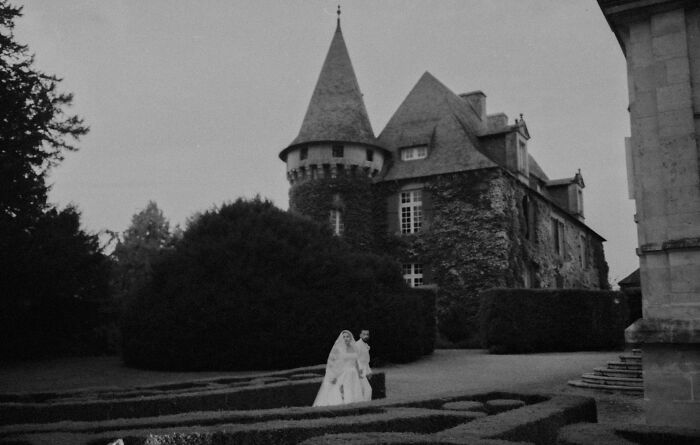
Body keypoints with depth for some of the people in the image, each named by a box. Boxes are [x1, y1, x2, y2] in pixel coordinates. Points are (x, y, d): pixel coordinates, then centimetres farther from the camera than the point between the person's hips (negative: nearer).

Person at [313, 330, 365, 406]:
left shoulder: (353, 349, 12)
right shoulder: (337, 348, -3)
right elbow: (330, 362, -7)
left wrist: (358, 376, 17)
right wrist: (333, 376, -17)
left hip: (352, 376, 5)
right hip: (340, 376, -5)